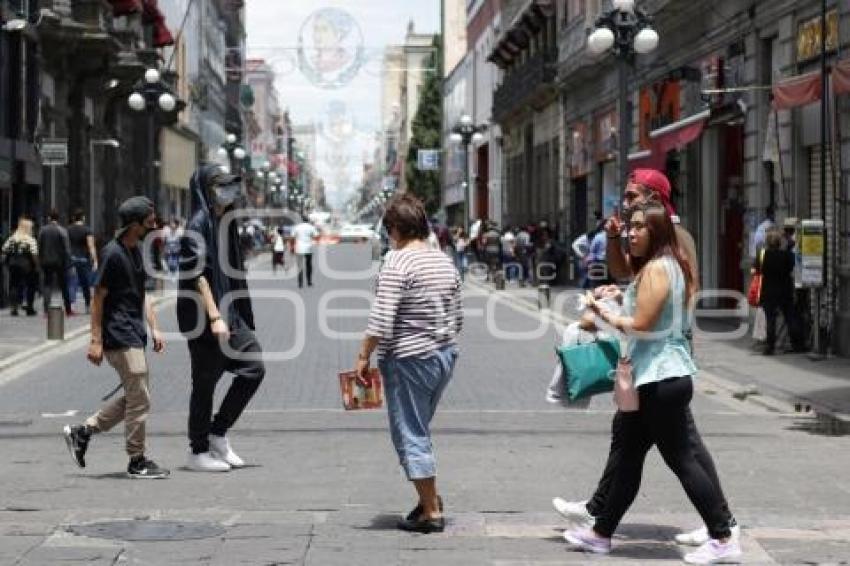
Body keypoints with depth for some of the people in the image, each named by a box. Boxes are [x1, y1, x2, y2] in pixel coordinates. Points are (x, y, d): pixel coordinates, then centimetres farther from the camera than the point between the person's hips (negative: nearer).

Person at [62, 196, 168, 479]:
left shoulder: (135, 251, 13)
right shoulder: (114, 254, -15)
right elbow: (98, 298, -14)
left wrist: (154, 328, 14)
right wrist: (96, 340, -15)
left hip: (134, 335, 10)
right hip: (120, 337, -10)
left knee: (133, 398, 14)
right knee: (140, 400, -4)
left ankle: (81, 432, 21)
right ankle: (137, 461, 6)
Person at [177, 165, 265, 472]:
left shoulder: (224, 222, 13)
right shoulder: (198, 224, -14)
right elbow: (199, 274, -21)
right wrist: (214, 317, -26)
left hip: (229, 311, 9)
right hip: (204, 316, -9)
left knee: (254, 367, 6)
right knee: (206, 381, 0)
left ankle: (217, 434, 16)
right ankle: (198, 452, 12)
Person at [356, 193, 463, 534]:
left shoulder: (397, 262, -15)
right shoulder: (446, 262, 9)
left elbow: (381, 319, -20)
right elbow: (457, 319, 14)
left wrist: (363, 356, -11)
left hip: (408, 360, -8)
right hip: (446, 355, 8)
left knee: (411, 435, 2)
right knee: (419, 429, 22)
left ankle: (431, 512, 5)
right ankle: (430, 498, 24)